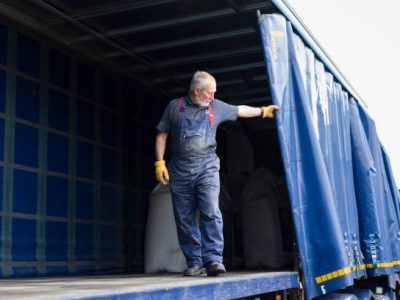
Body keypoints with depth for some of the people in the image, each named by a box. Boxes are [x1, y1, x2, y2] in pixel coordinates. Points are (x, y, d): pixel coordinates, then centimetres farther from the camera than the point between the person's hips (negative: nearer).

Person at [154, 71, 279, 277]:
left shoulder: (216, 107, 13)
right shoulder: (175, 106, 7)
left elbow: (240, 110, 27)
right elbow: (162, 135, 9)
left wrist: (263, 111, 32)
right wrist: (159, 162, 0)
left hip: (206, 167, 0)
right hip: (179, 169, 0)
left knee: (211, 212, -16)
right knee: (185, 219, 1)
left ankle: (213, 258, -16)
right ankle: (194, 263, 7)